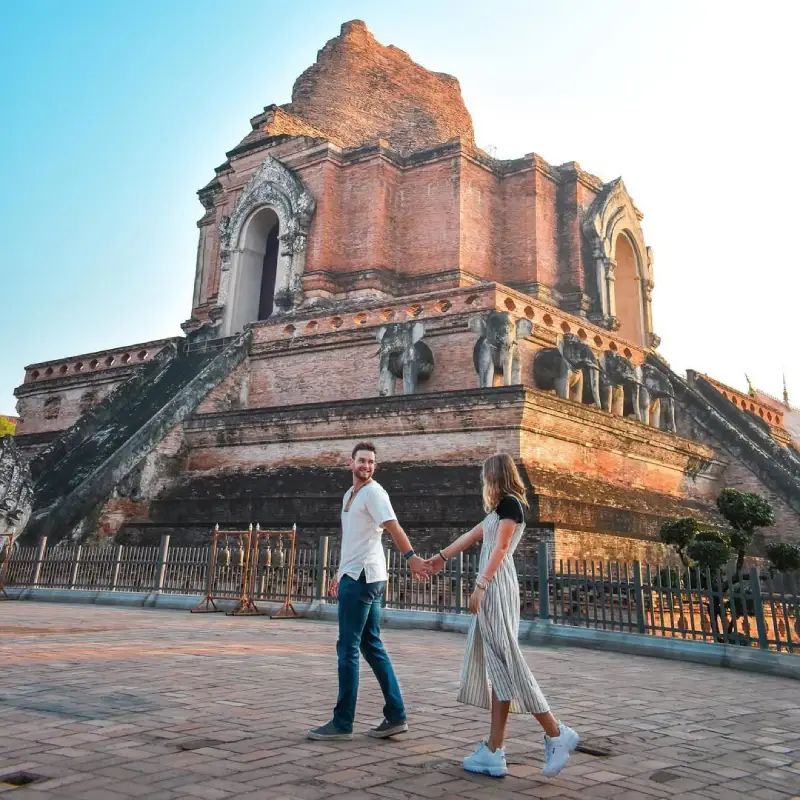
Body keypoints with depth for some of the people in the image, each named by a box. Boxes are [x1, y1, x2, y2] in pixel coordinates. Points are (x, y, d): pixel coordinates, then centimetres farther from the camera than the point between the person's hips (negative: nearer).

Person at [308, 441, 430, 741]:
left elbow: (393, 526, -25)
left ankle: (342, 722, 3)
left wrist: (411, 557, -38)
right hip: (355, 576, 9)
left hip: (362, 578, -9)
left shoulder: (373, 492, -10)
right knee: (372, 646, 10)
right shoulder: (349, 494, 18)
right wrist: (341, 574, 26)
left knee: (348, 648, -4)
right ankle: (395, 716, 14)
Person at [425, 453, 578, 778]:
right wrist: (442, 556, 39)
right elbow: (471, 535, 31)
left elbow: (500, 549, -13)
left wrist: (479, 586, -19)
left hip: (497, 587, -9)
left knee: (505, 663, -10)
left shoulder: (510, 503, -5)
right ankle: (494, 752, 2)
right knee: (495, 666, 3)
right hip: (492, 589, 9)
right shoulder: (501, 508, 22)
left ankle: (556, 734, -4)